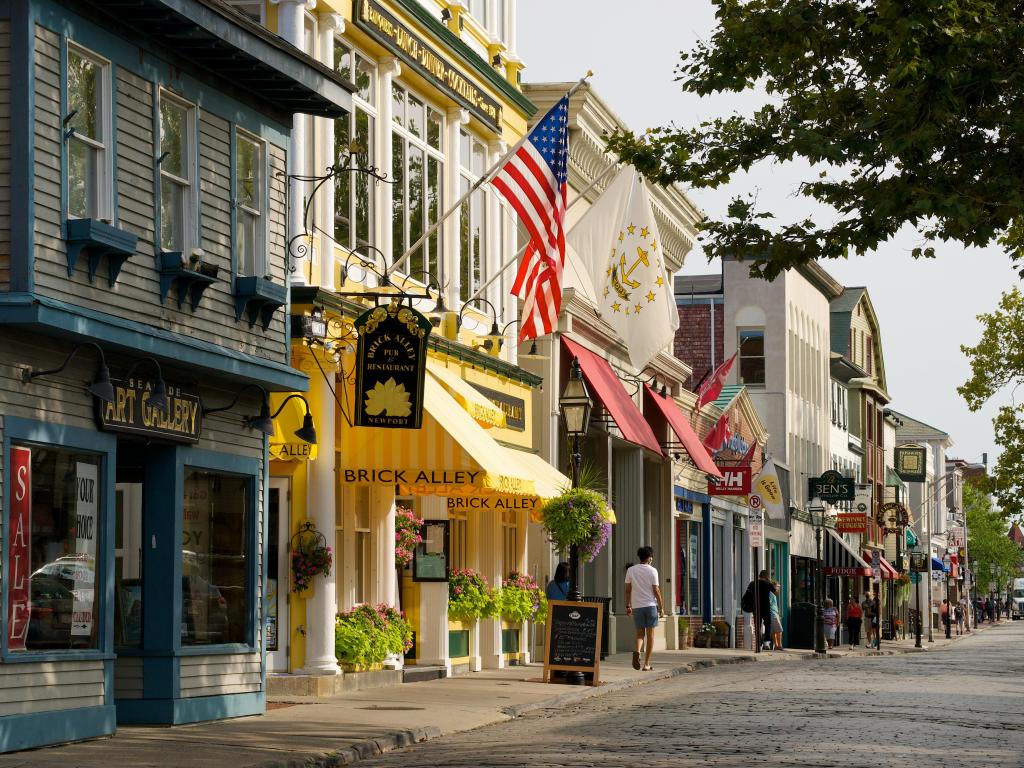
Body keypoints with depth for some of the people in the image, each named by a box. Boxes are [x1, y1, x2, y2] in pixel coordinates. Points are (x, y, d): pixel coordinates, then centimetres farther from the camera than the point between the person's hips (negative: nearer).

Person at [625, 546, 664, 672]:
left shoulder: (631, 570, 5)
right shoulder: (652, 571, -4)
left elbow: (628, 589, 6)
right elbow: (656, 590, -6)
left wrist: (628, 606, 13)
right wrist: (661, 607, 1)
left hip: (636, 606, 3)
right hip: (650, 605, -3)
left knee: (640, 634, 11)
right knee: (650, 635, 6)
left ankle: (637, 651, -21)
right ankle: (647, 664, 5)